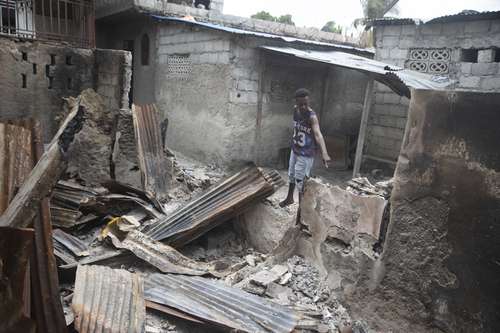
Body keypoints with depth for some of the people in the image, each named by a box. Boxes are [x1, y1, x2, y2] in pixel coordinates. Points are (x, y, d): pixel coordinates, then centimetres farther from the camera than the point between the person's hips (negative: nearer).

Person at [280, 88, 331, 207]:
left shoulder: (312, 116, -27)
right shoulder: (295, 109, -6)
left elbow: (318, 134, -42)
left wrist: (324, 153, -55)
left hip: (306, 154, -7)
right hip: (295, 150, 8)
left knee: (300, 181, -2)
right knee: (291, 175, 24)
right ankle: (289, 198, 46)